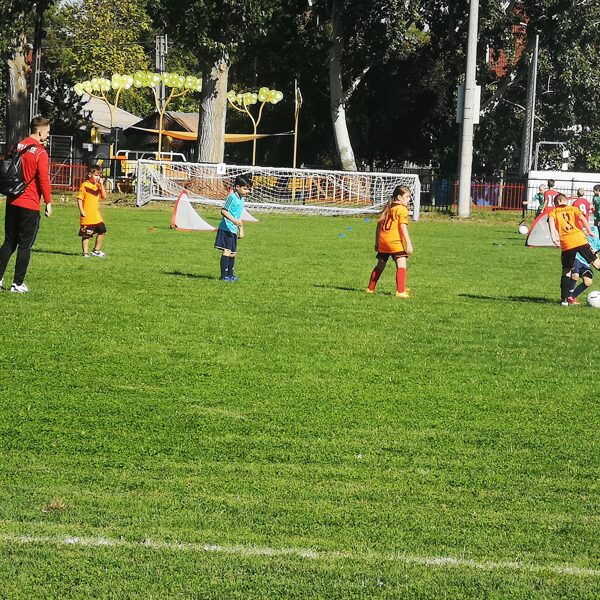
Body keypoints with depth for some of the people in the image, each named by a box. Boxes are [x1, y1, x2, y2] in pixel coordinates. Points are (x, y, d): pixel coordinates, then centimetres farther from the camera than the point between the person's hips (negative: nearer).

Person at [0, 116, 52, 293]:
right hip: (30, 205, -6)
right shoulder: (40, 153, -13)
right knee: (25, 245, 3)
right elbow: (44, 180, -15)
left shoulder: (17, 147, 8)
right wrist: (48, 202, -7)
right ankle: (18, 284, 5)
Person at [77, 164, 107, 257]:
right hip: (87, 216, -7)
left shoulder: (98, 186, 10)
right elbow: (79, 199, -9)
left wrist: (101, 185, -6)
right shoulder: (85, 185, -8)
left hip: (96, 215, 7)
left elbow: (104, 197, 1)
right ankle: (85, 252, 8)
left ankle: (96, 250, 23)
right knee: (86, 235, 0)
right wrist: (81, 211, -17)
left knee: (102, 231, 11)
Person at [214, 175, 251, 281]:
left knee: (233, 252, 15)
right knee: (227, 251, -10)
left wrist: (241, 229, 24)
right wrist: (233, 220, -29)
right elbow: (223, 211, -19)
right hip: (226, 228, -9)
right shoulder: (232, 197, -14)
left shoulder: (241, 199, 14)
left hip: (233, 230, 9)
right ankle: (224, 275, -9)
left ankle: (230, 274, 26)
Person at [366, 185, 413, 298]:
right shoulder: (402, 209, -6)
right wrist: (408, 244, -15)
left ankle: (370, 288, 29)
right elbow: (403, 227, -14)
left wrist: (377, 242, 25)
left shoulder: (387, 208, 18)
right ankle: (400, 291, -25)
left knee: (380, 265, 20)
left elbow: (379, 225, 20)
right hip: (395, 242, -8)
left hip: (383, 241, 8)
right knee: (401, 264, -12)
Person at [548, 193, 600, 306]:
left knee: (566, 271, 9)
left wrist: (554, 237, -10)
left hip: (566, 244, 0)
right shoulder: (573, 208, 19)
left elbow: (551, 220, -5)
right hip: (580, 240, 0)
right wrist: (589, 231, 3)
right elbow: (582, 218, 0)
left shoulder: (554, 211, 16)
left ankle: (564, 299, 6)